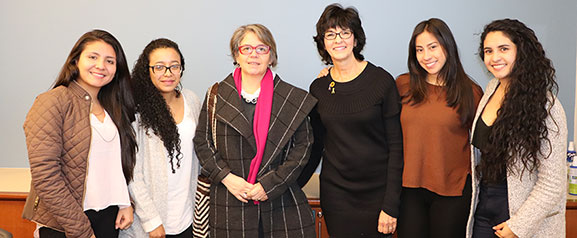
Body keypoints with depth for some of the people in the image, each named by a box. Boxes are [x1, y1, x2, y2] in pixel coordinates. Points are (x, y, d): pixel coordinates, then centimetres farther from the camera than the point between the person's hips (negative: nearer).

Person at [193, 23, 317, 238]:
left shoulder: (292, 99, 2)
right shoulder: (216, 96, 6)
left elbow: (303, 145, -1)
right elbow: (202, 141, 6)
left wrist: (270, 184, -9)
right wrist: (226, 177, -8)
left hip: (281, 200, 0)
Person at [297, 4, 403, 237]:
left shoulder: (381, 81, -8)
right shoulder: (318, 88, 3)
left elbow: (396, 146, -8)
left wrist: (391, 205, -12)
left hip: (376, 193, -2)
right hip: (335, 193, 3)